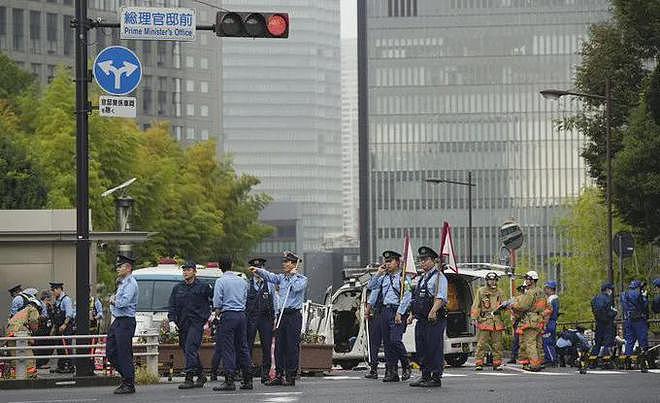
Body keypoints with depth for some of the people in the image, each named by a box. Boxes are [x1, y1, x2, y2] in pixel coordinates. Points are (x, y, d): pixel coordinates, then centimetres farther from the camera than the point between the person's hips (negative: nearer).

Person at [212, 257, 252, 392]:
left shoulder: (221, 281, -6)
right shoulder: (242, 281, 11)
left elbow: (217, 301, -9)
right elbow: (245, 299, 14)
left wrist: (218, 311, 9)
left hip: (228, 315, -5)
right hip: (242, 314, 5)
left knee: (228, 349, -6)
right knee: (243, 347, 10)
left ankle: (229, 381, -11)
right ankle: (247, 379, 10)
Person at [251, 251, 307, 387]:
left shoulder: (302, 279, -1)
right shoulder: (282, 278, 15)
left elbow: (296, 287, -21)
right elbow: (270, 276, 1)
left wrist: (293, 275, -7)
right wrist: (258, 271, -14)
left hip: (294, 315, -6)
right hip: (282, 314, 6)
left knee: (292, 346, -5)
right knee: (279, 346, 5)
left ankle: (291, 376, -2)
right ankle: (279, 375, 9)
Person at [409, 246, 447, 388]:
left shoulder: (439, 277, -6)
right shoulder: (421, 279, 22)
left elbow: (440, 297, -18)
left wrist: (433, 311, -31)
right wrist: (413, 315, 21)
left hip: (434, 319, -9)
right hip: (421, 320, 9)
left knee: (435, 348, -7)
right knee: (421, 349, 11)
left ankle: (436, 378, -5)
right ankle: (425, 376, 18)